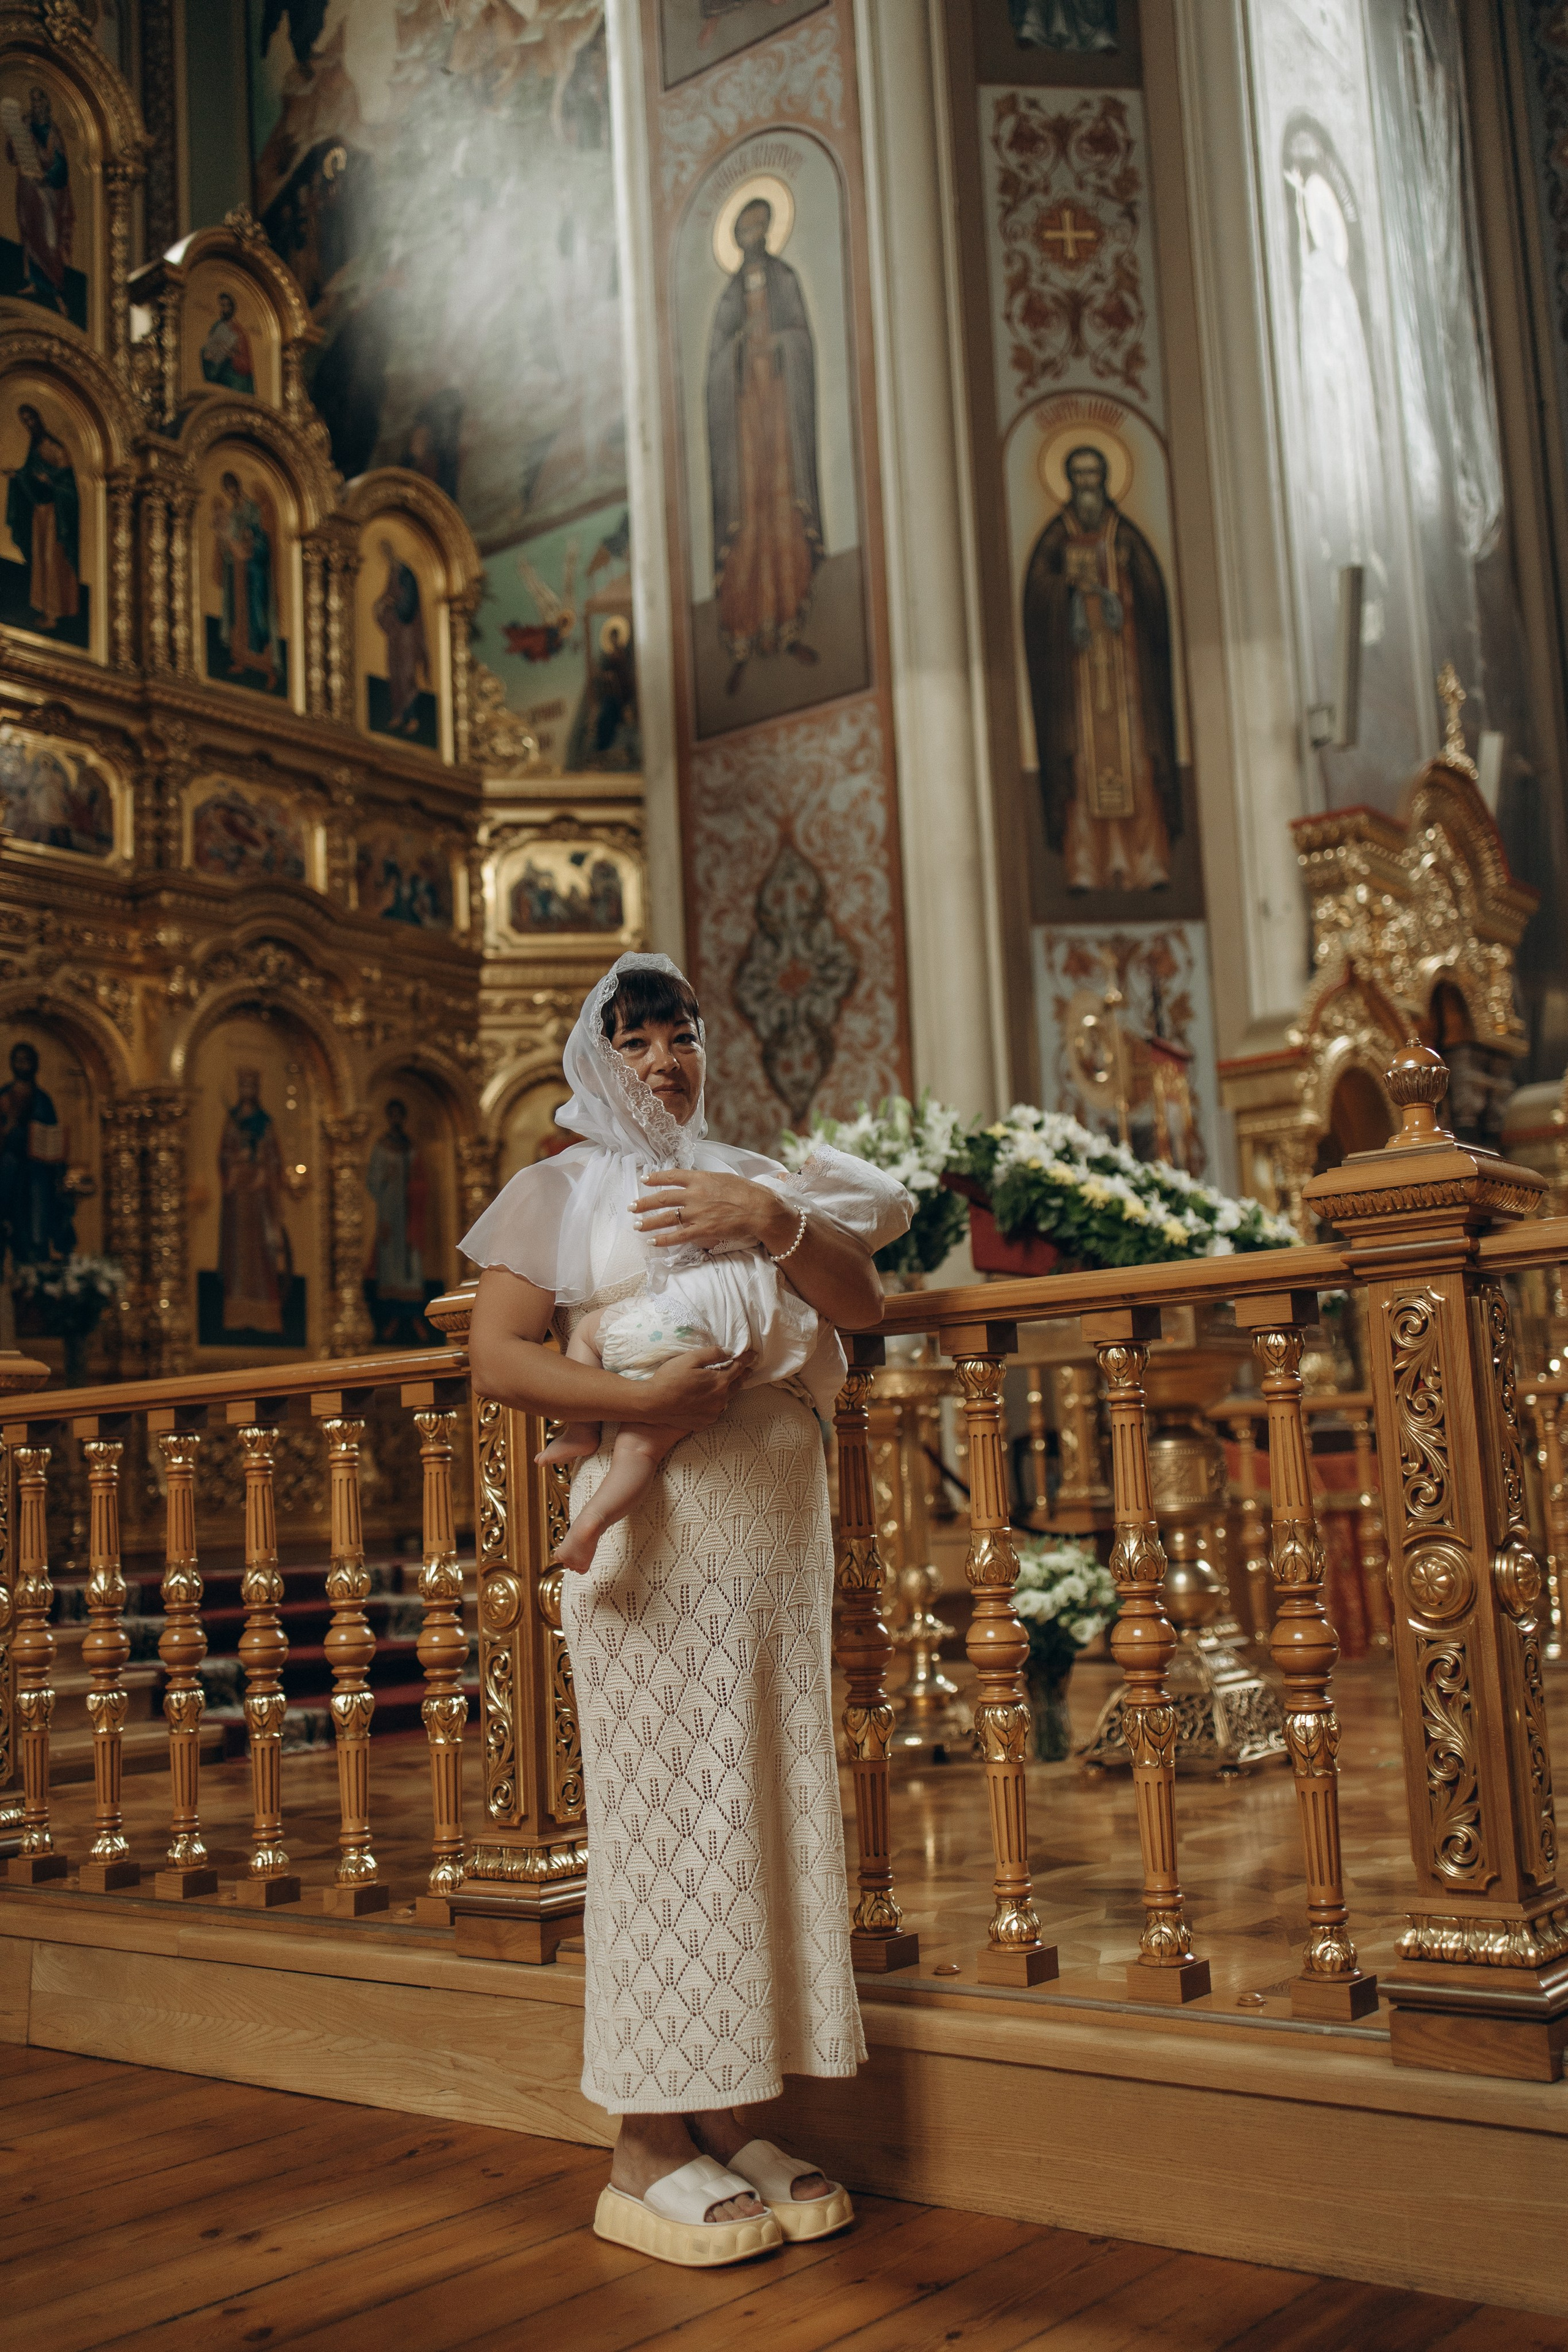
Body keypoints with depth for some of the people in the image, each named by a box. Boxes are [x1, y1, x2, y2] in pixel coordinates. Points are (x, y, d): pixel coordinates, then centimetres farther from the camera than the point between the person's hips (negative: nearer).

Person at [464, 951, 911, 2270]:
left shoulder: (755, 1176, 19)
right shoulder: (562, 1190, 8)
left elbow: (865, 1301, 5)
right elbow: (497, 1358, -4)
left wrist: (772, 1220, -12)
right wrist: (639, 1400, -18)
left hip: (781, 1532, 5)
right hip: (659, 1530, -4)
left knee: (768, 1814, 5)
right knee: (660, 1818, -5)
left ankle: (730, 2125, 15)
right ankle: (649, 2150, 4)